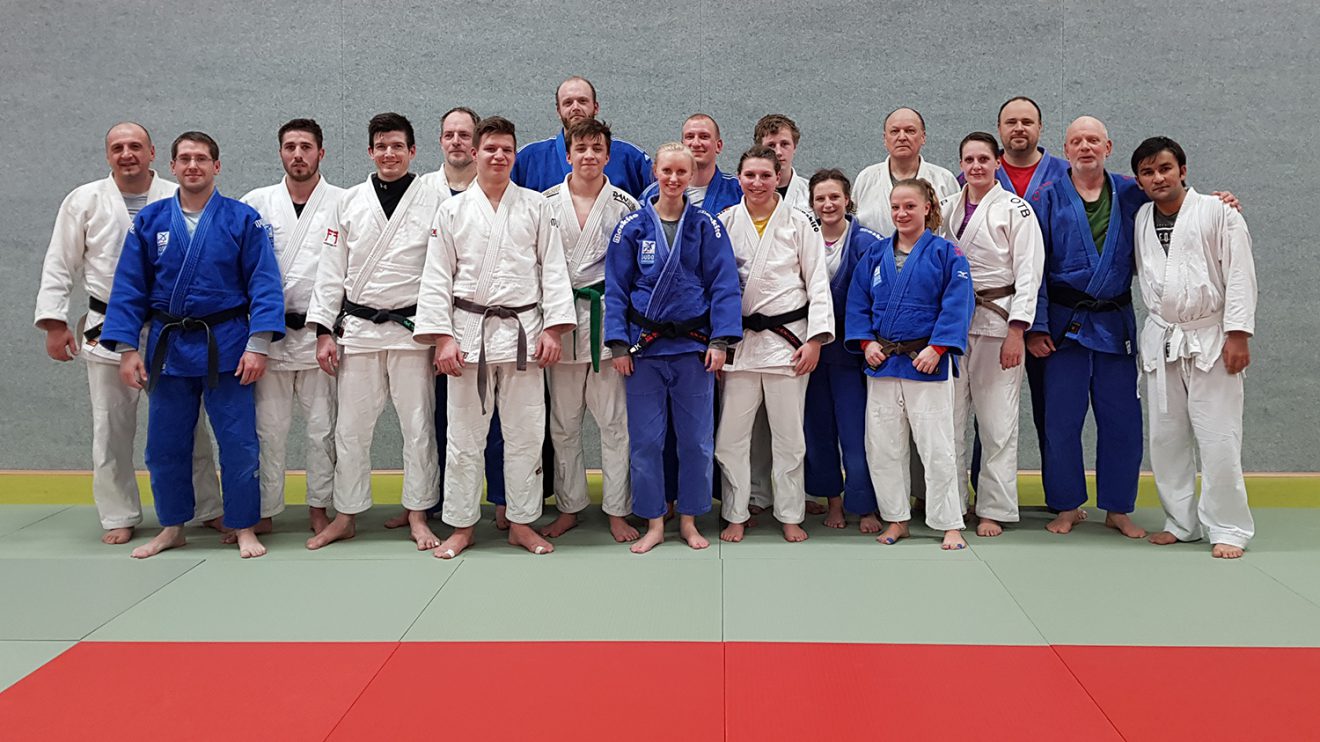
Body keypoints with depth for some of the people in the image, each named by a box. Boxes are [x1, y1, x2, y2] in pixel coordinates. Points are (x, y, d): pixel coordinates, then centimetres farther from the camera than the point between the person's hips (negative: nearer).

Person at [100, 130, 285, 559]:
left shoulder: (243, 220, -3)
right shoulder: (149, 221, 4)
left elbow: (264, 284, -6)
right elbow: (129, 288, 5)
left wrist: (258, 345, -14)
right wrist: (127, 349, -1)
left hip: (226, 345, -3)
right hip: (167, 346, 3)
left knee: (238, 443, 1)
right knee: (165, 445, 11)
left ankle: (244, 529, 15)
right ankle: (171, 528, 27)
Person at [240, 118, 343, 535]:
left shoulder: (343, 203, 1)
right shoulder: (256, 203, 6)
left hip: (320, 332, -1)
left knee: (322, 429, 6)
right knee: (268, 429, 6)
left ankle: (319, 508, 19)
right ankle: (265, 512, 17)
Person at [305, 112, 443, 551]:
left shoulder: (432, 203, 2)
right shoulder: (349, 202, 8)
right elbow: (331, 271, 8)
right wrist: (324, 330, 2)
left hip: (412, 330, -2)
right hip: (357, 329, 2)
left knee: (418, 426, 3)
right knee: (350, 428, 7)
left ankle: (417, 517, 16)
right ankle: (346, 517, 19)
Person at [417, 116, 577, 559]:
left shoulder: (536, 207, 6)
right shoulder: (453, 210, 6)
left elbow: (553, 270, 3)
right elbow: (437, 278, 3)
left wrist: (553, 329, -5)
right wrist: (443, 337, -6)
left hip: (523, 332, 0)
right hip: (469, 331, 0)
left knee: (525, 433, 5)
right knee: (464, 435, 5)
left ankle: (522, 524, 18)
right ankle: (461, 526, 17)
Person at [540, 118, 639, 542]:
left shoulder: (625, 206, 4)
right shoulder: (546, 204, 7)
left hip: (608, 319, -1)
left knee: (614, 420, 0)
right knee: (563, 423, 8)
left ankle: (618, 511, 10)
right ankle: (569, 507, 20)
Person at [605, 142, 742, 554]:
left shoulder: (707, 226, 2)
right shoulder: (633, 226, 2)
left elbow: (724, 285, 0)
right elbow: (616, 288, 3)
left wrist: (720, 340, -9)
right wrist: (618, 343, -5)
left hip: (693, 345, 0)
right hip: (644, 346, 0)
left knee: (696, 439, 6)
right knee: (645, 439, 3)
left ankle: (688, 520, 23)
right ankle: (654, 523, 18)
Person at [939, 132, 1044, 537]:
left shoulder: (1015, 209, -1)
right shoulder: (947, 207, 12)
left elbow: (1028, 274, -5)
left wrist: (1016, 332, -13)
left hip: (997, 321, -4)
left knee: (997, 421, -1)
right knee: (949, 418, 5)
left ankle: (994, 510, 9)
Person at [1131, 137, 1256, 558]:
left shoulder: (1218, 213, -4)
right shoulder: (1140, 220, 9)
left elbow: (1240, 273, -8)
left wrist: (1238, 334, -14)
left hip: (1209, 339, -5)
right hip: (1160, 341, 5)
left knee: (1217, 436, -6)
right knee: (1166, 436, 7)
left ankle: (1228, 529, 5)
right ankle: (1181, 522, 20)